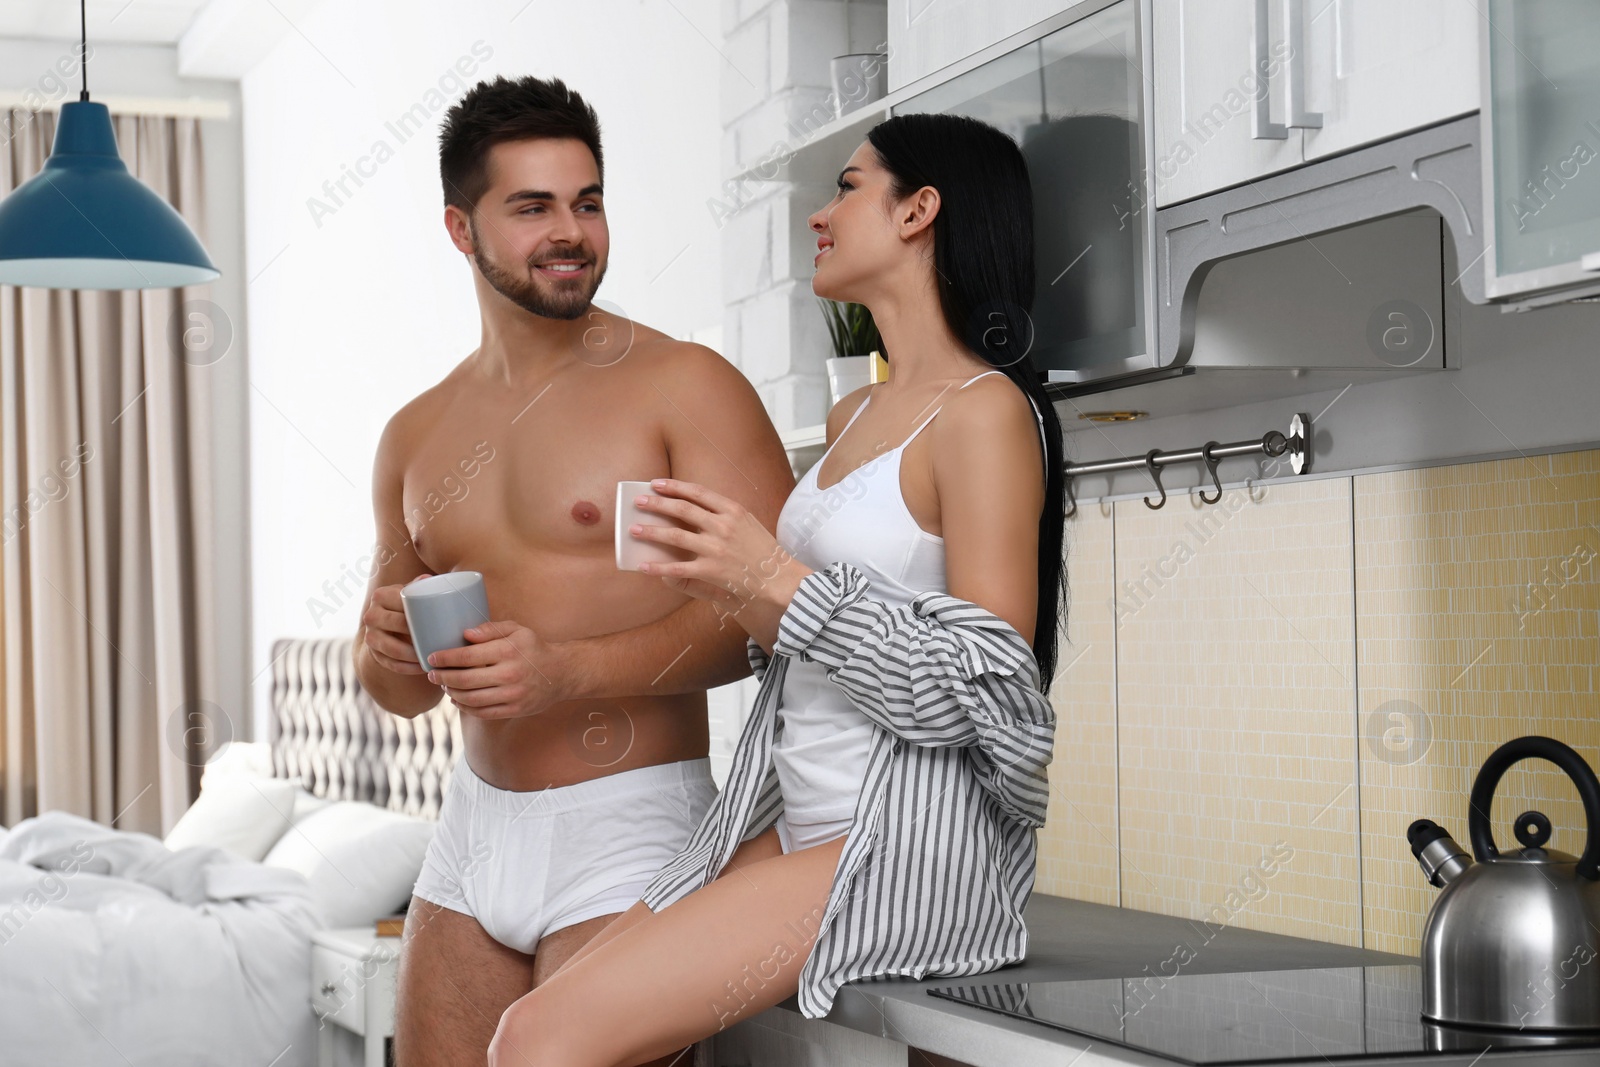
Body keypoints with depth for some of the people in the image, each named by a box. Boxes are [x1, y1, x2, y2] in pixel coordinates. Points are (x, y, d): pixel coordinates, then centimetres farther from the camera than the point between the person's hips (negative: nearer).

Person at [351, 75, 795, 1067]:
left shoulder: (682, 384, -6)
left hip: (628, 830, -6)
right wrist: (389, 652, -3)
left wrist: (570, 670, -23)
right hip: (474, 828, 6)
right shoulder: (417, 436, 13)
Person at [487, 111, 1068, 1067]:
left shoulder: (984, 413, -9)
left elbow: (991, 690, -15)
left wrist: (783, 587, -17)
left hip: (910, 848, -8)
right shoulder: (855, 417, 18)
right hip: (800, 828, 8)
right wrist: (739, 599, 1)